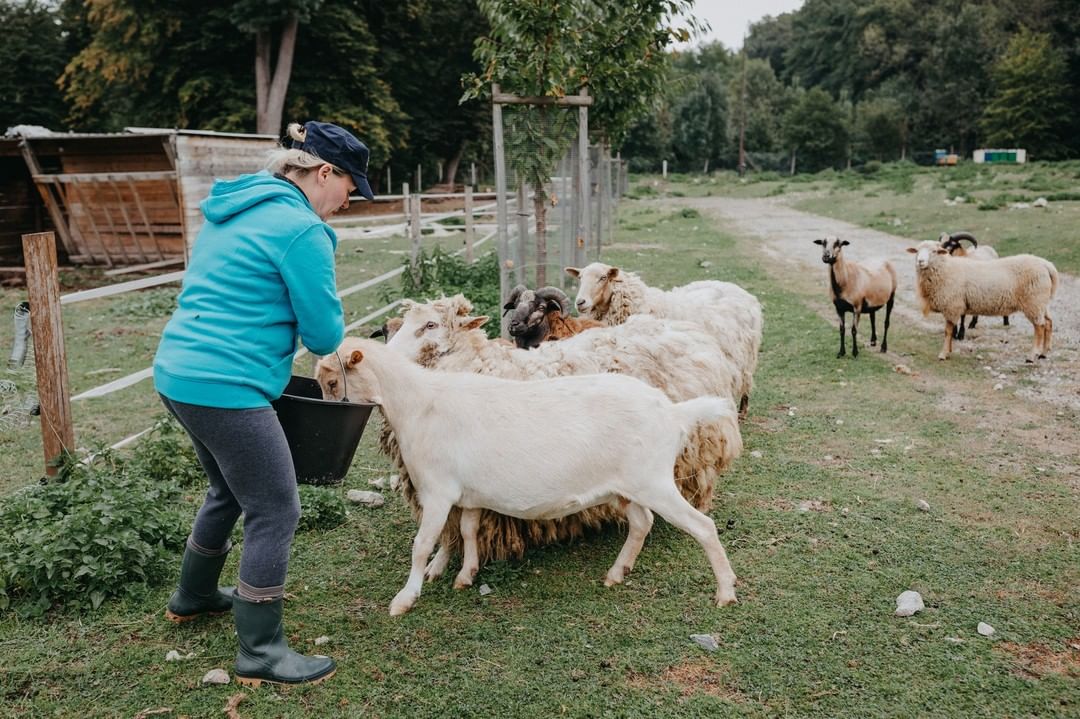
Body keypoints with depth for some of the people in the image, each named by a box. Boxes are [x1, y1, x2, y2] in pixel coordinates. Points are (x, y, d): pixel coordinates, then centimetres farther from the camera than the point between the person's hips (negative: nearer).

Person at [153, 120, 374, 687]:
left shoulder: (233, 209, 15)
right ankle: (261, 653, 11)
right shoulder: (301, 228, -14)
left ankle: (193, 596, 46)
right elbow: (325, 334, -11)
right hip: (226, 388, -10)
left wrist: (288, 329, 15)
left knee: (229, 490, 27)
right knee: (275, 512, 1)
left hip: (177, 371, 10)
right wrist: (326, 334, 13)